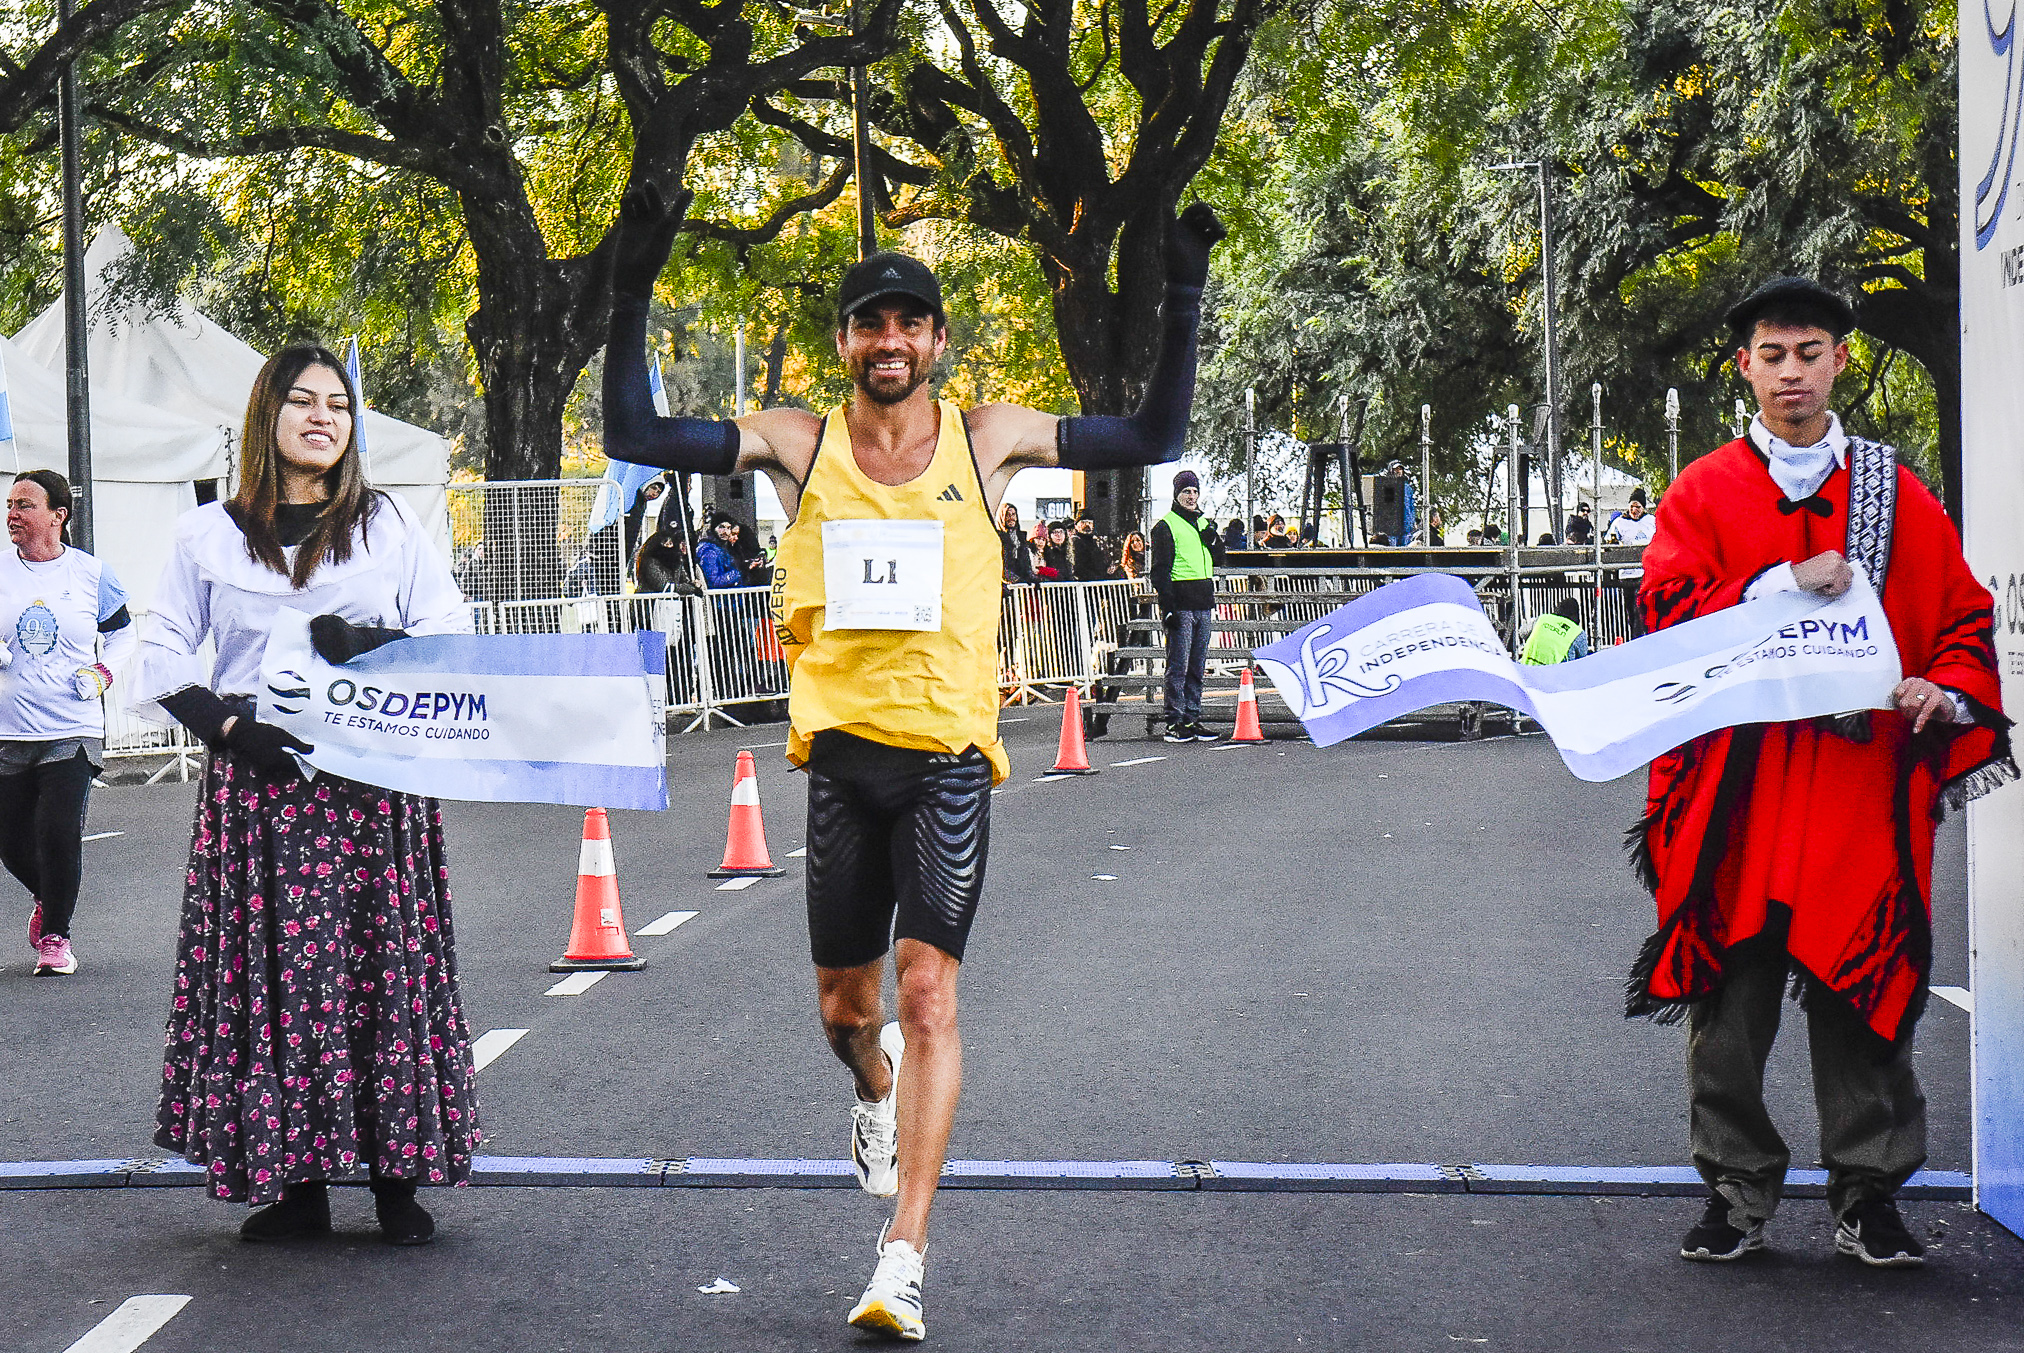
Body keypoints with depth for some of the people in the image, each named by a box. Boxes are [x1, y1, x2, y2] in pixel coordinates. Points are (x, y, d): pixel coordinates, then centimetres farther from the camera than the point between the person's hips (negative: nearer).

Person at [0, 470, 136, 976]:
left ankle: (56, 935, 9)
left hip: (73, 730, -2)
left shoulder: (92, 572, 3)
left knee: (59, 831, -11)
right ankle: (46, 898, 39)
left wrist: (105, 671, 0)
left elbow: (122, 631, 17)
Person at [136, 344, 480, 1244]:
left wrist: (373, 647, -12)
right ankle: (297, 1184, 6)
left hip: (376, 786, 0)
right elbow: (160, 661, 8)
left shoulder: (391, 527, 11)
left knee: (387, 968, -3)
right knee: (272, 975, -2)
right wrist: (226, 724, -10)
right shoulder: (209, 536, 10)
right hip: (258, 784, 0)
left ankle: (397, 1179, 4)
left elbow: (455, 636, 8)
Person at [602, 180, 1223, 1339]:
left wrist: (1183, 298, 0)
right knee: (845, 1007, 12)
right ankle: (877, 1083, 50)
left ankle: (906, 1262, -13)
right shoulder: (798, 445, 4)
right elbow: (632, 437, 1)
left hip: (948, 755, -2)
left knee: (929, 993, -13)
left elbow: (1156, 437, 8)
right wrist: (632, 295, -7)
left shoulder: (987, 441, 4)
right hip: (841, 753, 2)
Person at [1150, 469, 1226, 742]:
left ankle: (1192, 719, 14)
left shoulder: (1203, 523, 18)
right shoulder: (1165, 526, -2)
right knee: (1178, 666, -8)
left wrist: (1213, 540, 1)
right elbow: (1160, 569, -6)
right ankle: (1174, 723, -7)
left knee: (1197, 666, 9)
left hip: (1203, 603, 7)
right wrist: (1167, 605, -14)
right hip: (1180, 603, -7)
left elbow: (1219, 560, 22)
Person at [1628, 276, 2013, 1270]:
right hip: (1735, 786, 0)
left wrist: (1947, 690, -9)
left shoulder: (1898, 496, 12)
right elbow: (1667, 611, -3)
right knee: (1730, 999, 1)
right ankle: (1737, 1194, 12)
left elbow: (1965, 618, 12)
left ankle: (1867, 1197, 11)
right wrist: (1785, 583, -15)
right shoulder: (1702, 494, 9)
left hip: (1861, 779, 1)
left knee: (1862, 994, 1)